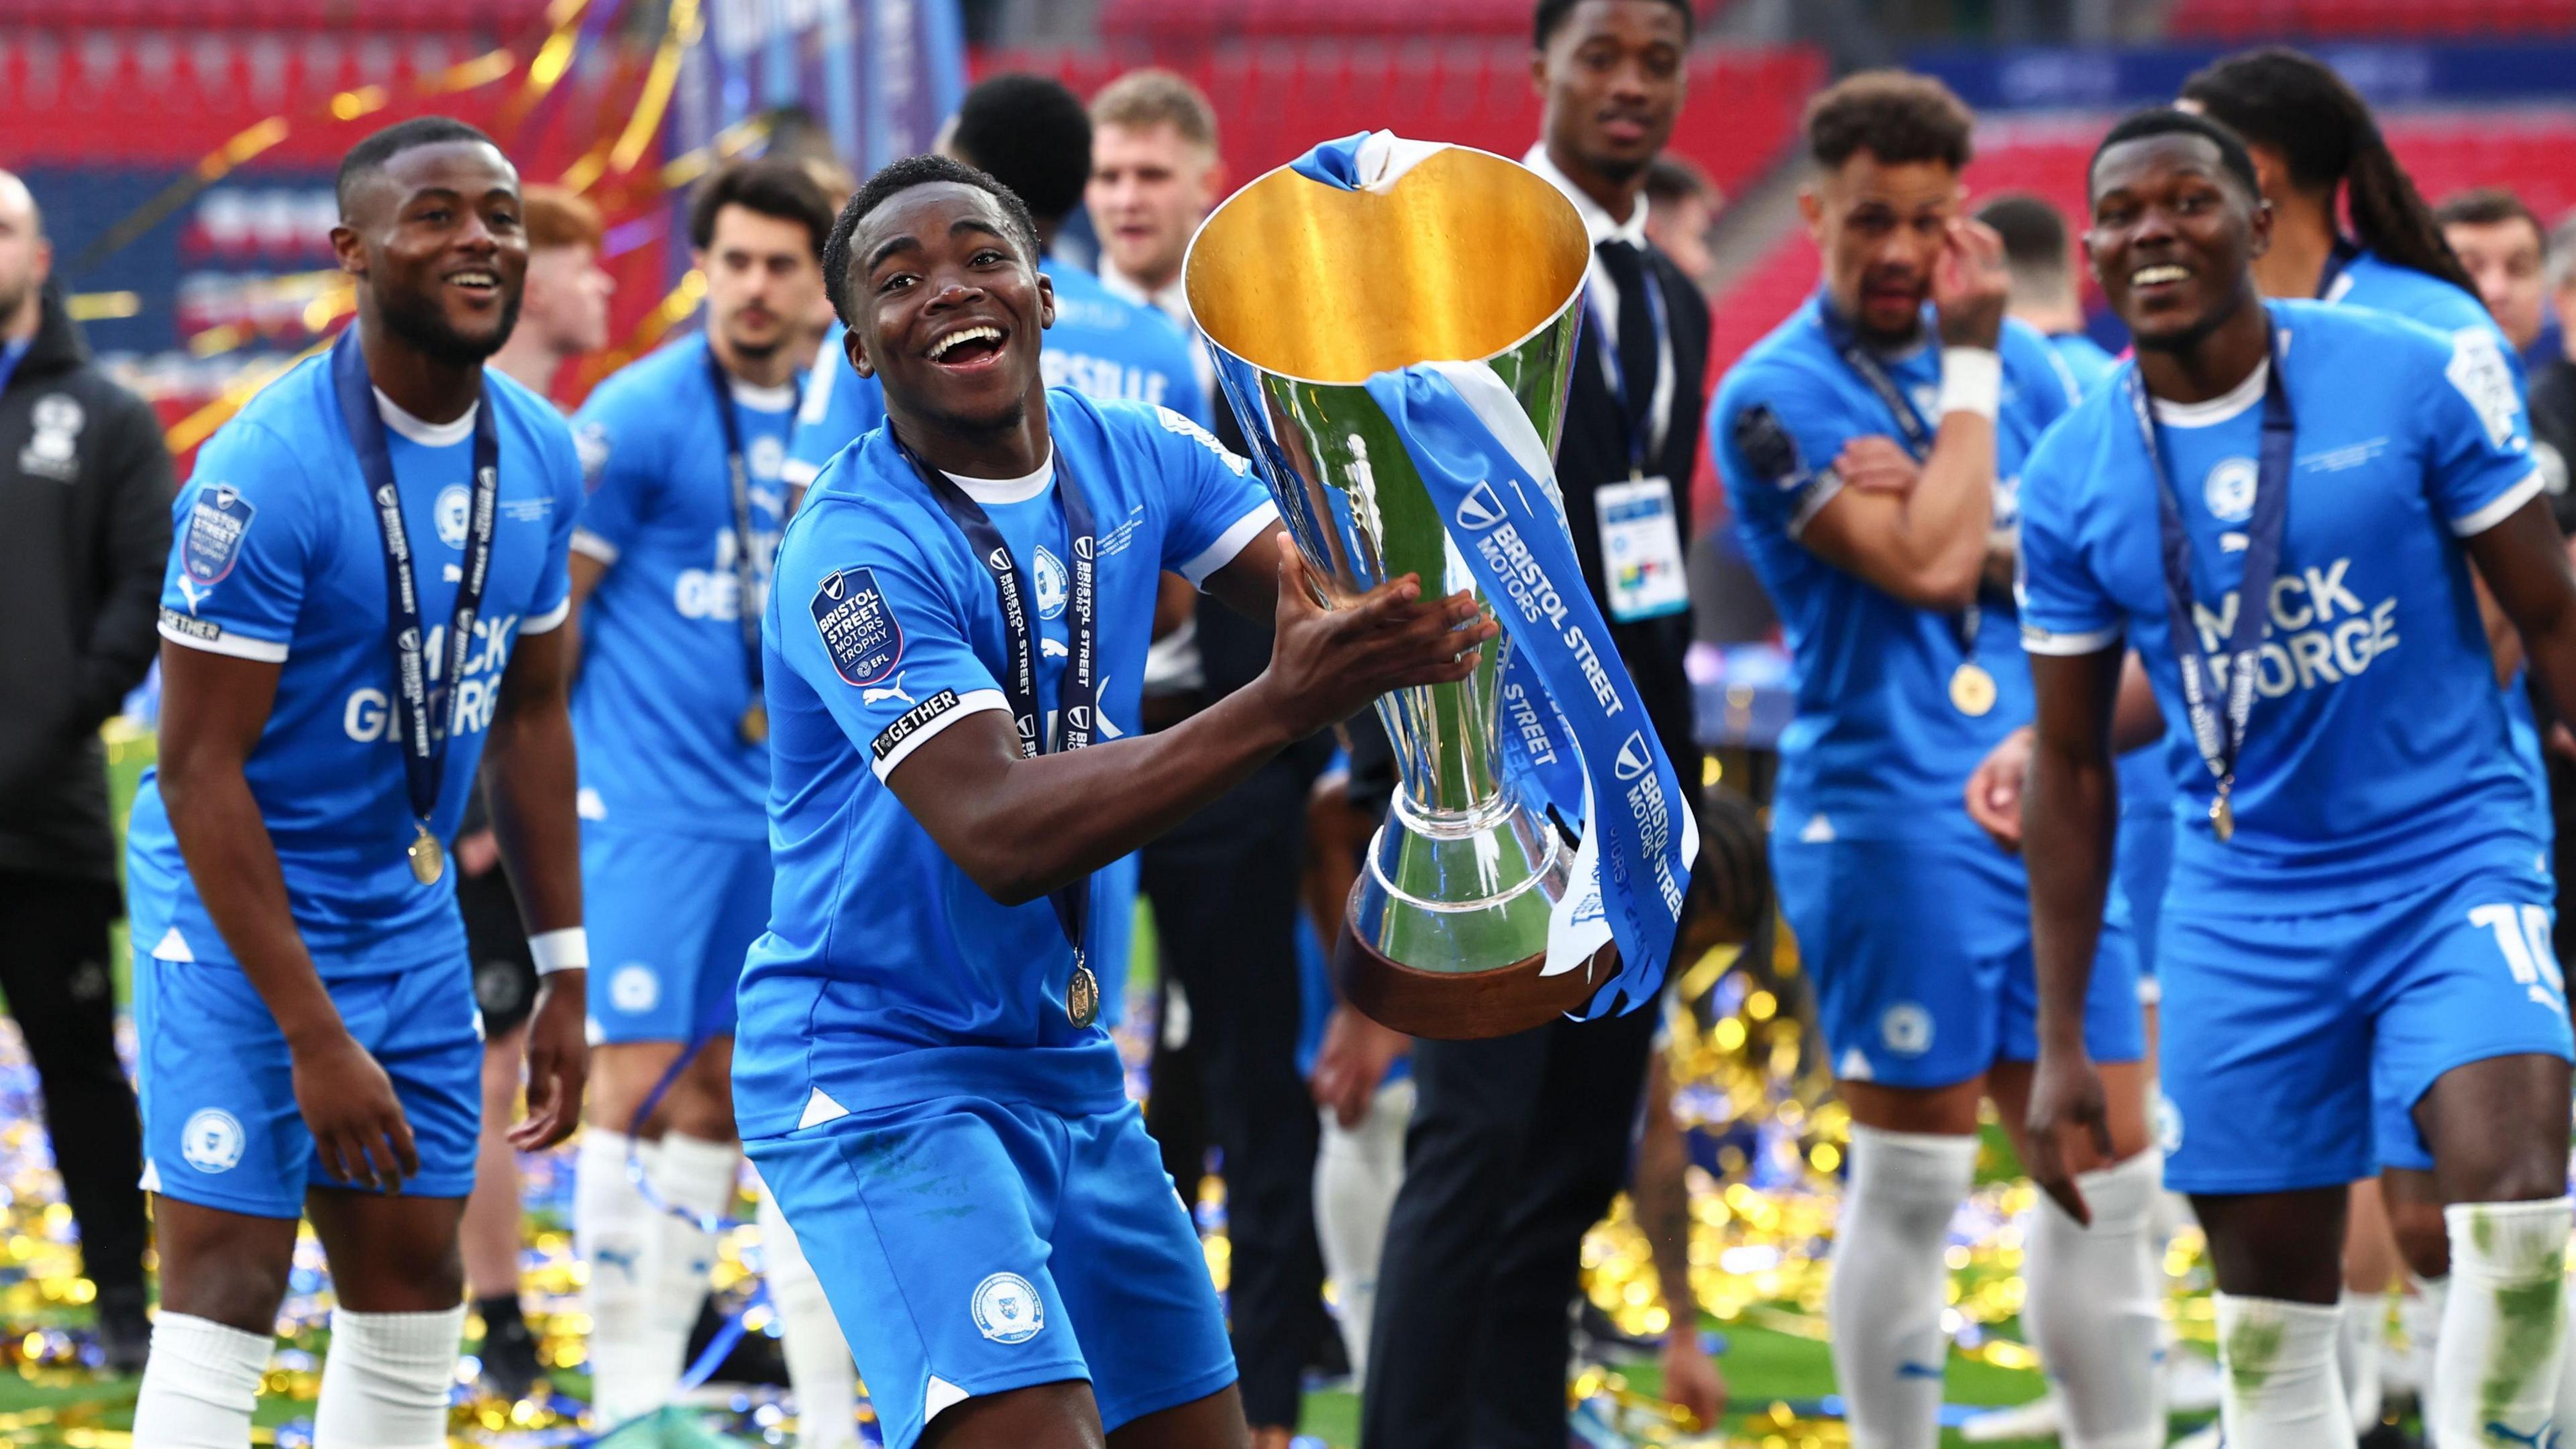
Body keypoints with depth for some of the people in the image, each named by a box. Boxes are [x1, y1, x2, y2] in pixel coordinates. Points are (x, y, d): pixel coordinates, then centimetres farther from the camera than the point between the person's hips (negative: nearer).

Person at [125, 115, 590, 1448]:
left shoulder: (537, 454, 1)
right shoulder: (271, 472, -22)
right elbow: (200, 766, -20)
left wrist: (563, 974, 11)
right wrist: (314, 1036, -22)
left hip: (411, 911, 7)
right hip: (242, 905, -7)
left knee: (413, 1286, 9)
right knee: (227, 1288, -11)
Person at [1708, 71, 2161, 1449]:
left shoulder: (2021, 363, 12)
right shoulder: (1776, 397, -8)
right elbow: (1927, 566, -18)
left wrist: (1976, 535, -9)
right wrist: (1968, 365, -11)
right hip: (1889, 813, -6)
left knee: (2109, 1170, 6)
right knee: (1912, 1185, -4)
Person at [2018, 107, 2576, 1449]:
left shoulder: (2416, 380, -7)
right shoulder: (2071, 480, 1)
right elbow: (2073, 763, 9)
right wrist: (2060, 1041, 8)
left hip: (2454, 863, -3)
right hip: (2245, 916, 3)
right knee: (2270, 1319, 5)